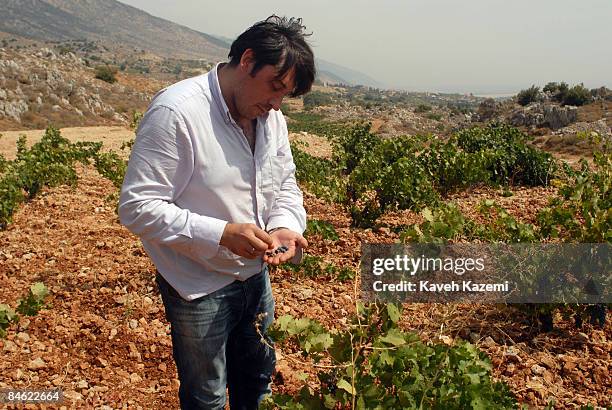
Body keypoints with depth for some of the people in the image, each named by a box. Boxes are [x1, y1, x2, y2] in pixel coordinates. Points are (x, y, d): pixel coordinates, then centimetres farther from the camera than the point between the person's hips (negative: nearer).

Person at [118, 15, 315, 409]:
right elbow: (138, 207, -24)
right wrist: (221, 234, -31)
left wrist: (285, 227, -14)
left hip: (256, 275, 7)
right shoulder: (175, 112, -24)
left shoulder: (272, 118, -2)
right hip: (200, 287, -6)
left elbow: (285, 187, 8)